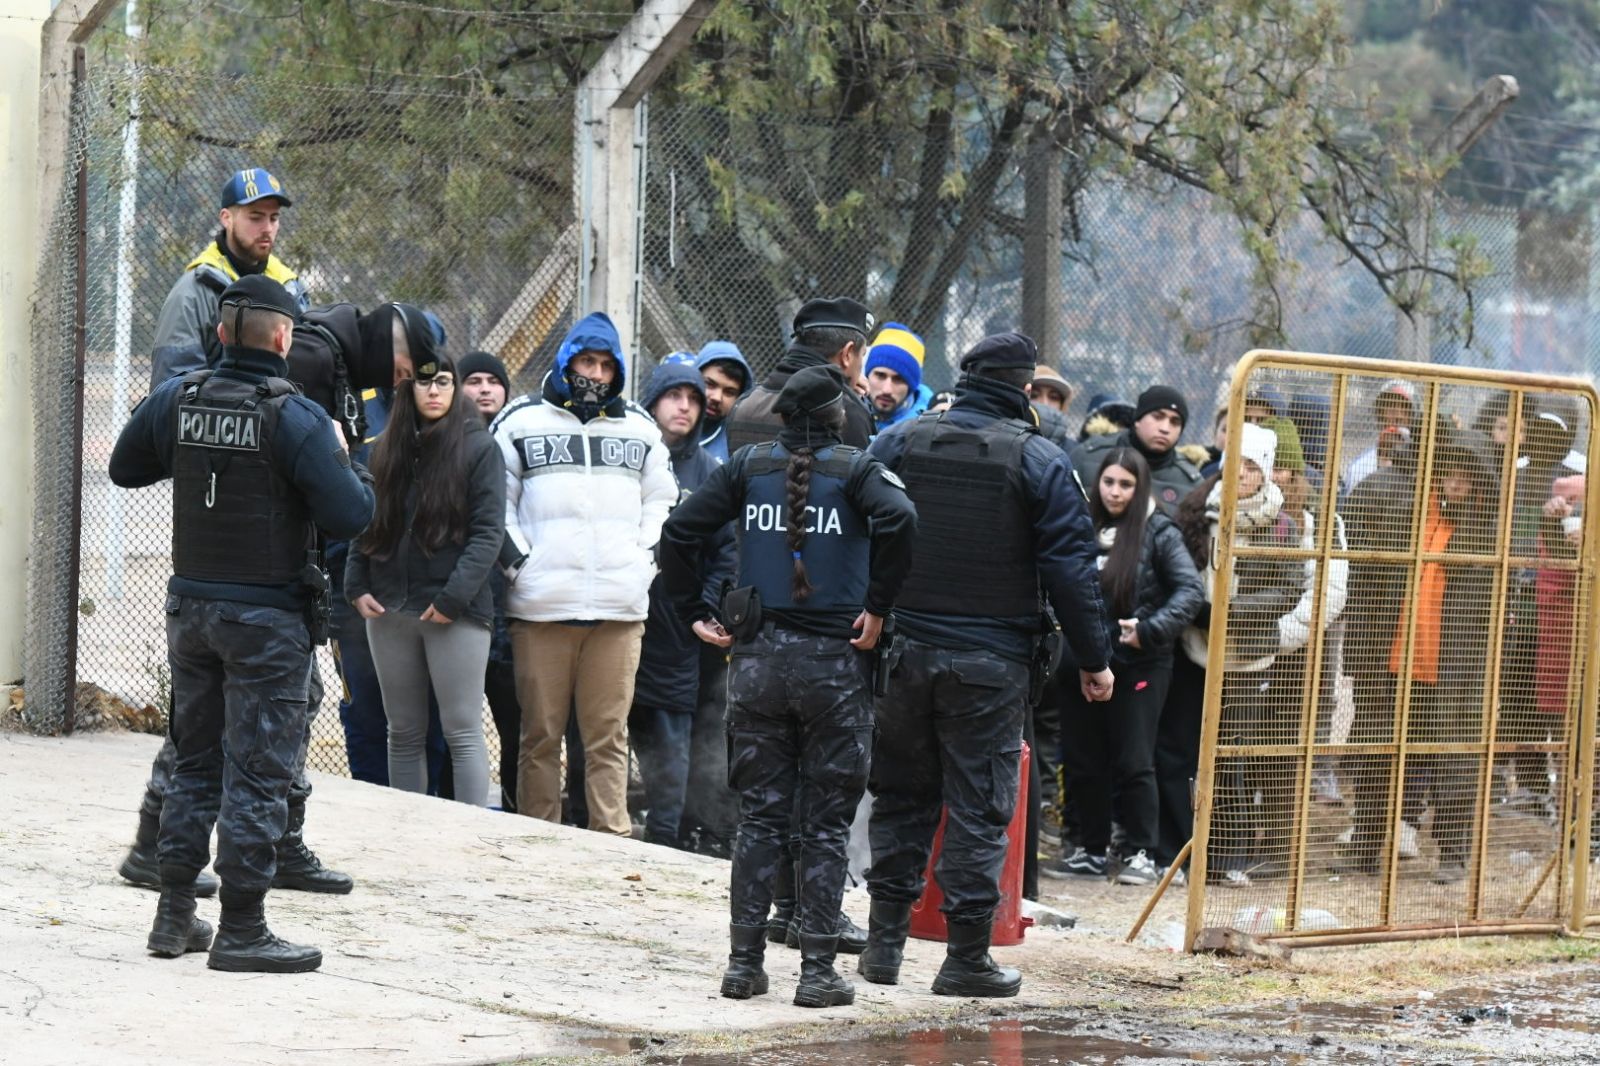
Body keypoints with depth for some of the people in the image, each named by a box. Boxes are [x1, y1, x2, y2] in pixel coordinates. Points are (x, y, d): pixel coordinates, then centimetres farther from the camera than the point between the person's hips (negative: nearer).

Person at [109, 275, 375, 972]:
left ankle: (174, 915, 20)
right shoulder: (295, 418, -17)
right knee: (257, 772, -1)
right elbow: (350, 515, -19)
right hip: (265, 617, -6)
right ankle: (241, 932, 0)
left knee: (196, 762, 17)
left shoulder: (178, 401, 0)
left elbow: (125, 468, 16)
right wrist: (341, 459, -1)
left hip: (191, 607, 6)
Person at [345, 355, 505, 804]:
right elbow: (366, 525, 16)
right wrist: (356, 586, 2)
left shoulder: (478, 447, -2)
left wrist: (453, 597, -16)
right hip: (390, 611, 5)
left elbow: (489, 531, -8)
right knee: (404, 734, 10)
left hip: (456, 614, -5)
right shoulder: (388, 450, 13)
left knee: (463, 731, -5)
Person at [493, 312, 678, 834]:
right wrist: (519, 562, -4)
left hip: (620, 608, 2)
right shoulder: (522, 421, 8)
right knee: (541, 733, -1)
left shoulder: (640, 428, 18)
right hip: (541, 605, -2)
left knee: (608, 734, 1)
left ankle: (612, 839, 3)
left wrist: (644, 560, 9)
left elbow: (661, 502, 23)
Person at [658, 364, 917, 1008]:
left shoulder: (747, 467, 6)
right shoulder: (856, 470, -2)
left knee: (758, 815, 10)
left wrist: (694, 614, 7)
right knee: (825, 823, 3)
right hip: (834, 663, -3)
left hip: (757, 659, 3)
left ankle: (744, 962, 8)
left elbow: (679, 532, 0)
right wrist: (877, 606, -13)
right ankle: (817, 971, 2)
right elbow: (898, 520, -21)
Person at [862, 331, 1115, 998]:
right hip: (990, 662, -3)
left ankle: (885, 942, 13)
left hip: (903, 649, 3)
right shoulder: (1040, 462, -5)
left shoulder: (897, 444, 4)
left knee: (901, 797, 13)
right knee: (979, 806, 2)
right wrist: (1093, 659, 3)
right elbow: (1071, 566, -5)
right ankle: (967, 957, 2)